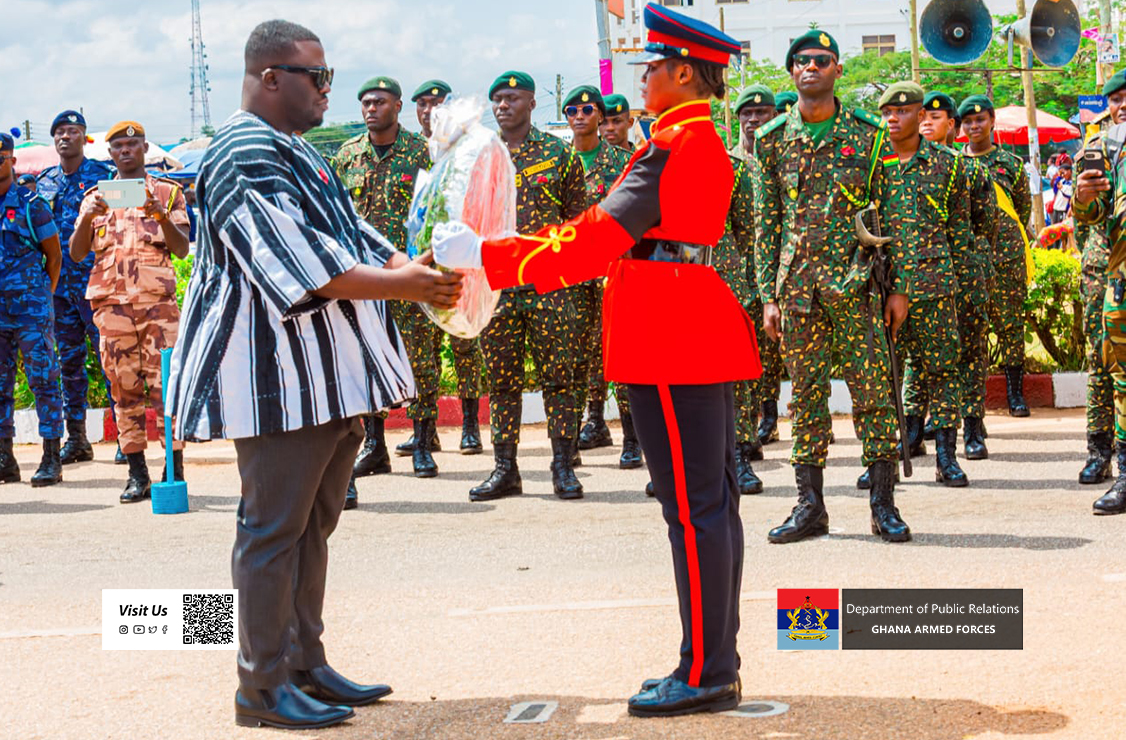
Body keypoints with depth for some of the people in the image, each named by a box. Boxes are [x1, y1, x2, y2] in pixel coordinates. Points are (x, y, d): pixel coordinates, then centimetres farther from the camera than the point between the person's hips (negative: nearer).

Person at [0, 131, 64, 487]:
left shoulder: (31, 204, 0)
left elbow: (54, 254, 6)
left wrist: (43, 293, 4)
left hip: (30, 310, -4)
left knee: (43, 381, -3)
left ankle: (51, 460, 1)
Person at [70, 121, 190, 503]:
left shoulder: (167, 192, 11)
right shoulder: (95, 196, 17)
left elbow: (182, 249, 2)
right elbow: (76, 253, 8)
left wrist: (161, 215, -15)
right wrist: (87, 218, -10)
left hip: (157, 299, -2)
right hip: (111, 302, 2)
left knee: (166, 384, -8)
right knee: (124, 388, 1)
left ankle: (175, 470, -6)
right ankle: (137, 475, 5)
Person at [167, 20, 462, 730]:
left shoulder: (298, 154, 19)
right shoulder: (245, 154, -14)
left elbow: (355, 235, 17)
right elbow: (300, 262, -22)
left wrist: (415, 268, -2)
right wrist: (402, 286, -21)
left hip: (330, 375, 10)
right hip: (281, 376, -10)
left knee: (312, 524, 14)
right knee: (275, 528, -5)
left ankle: (305, 664, 23)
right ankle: (263, 685, 3)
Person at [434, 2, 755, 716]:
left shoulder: (672, 145, -14)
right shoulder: (708, 143, 17)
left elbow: (599, 237, -20)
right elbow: (622, 232, 18)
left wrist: (490, 256, -15)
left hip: (671, 341, -10)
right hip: (704, 334, 10)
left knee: (693, 507, -6)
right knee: (714, 504, 12)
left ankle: (706, 675, 1)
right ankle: (715, 664, 20)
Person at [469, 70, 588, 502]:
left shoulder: (559, 153, 5)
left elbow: (577, 217, 7)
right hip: (495, 283, 2)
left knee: (558, 376, 0)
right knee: (502, 379, 6)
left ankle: (563, 466, 8)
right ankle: (505, 469, 13)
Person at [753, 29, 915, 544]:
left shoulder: (869, 135, 4)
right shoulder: (771, 139, 8)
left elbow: (895, 215, 4)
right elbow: (765, 223, 9)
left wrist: (899, 287, -1)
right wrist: (769, 295, 4)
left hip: (857, 284, -2)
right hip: (796, 285, 2)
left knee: (873, 393, -2)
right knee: (806, 395, 6)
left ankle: (883, 505, 6)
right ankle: (810, 505, 14)